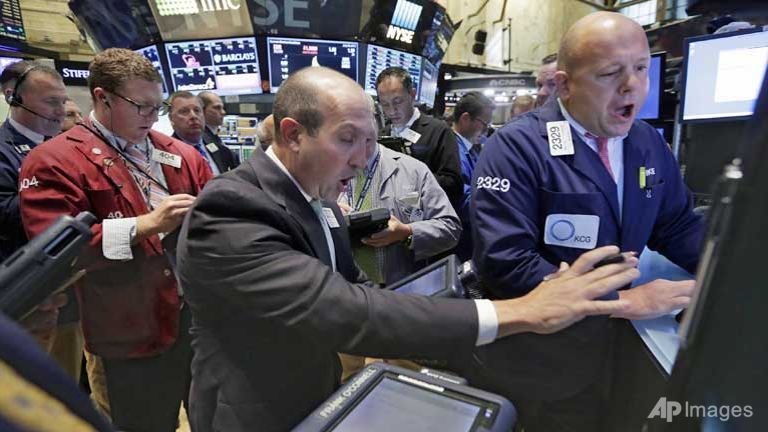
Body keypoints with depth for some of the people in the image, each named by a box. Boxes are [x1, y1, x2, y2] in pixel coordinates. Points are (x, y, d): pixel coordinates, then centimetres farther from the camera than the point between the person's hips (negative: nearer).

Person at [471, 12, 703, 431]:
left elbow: (677, 226, 10)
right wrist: (621, 299, -27)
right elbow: (505, 263, -29)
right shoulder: (515, 148, -21)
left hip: (613, 345, 6)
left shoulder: (649, 144, 2)